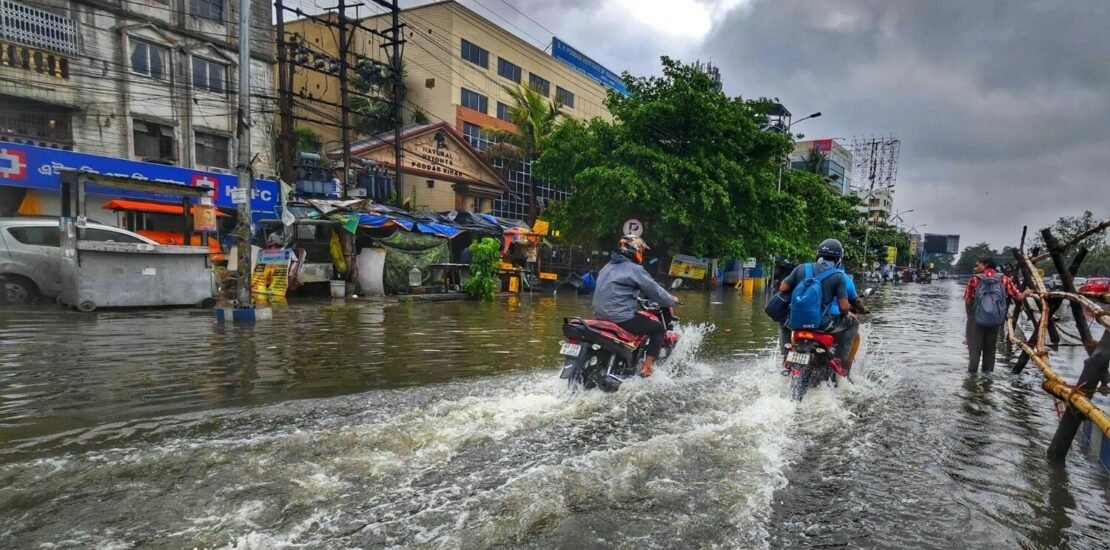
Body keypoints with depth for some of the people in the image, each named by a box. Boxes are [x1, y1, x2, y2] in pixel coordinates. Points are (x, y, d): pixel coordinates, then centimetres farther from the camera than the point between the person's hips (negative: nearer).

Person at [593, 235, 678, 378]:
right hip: (621, 317, -9)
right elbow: (654, 290, -6)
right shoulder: (634, 269, -8)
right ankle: (646, 368, 0)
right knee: (659, 328, 5)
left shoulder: (608, 267, 16)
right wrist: (671, 301, 12)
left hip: (600, 315, 9)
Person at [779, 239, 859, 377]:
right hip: (823, 323, -3)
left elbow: (782, 288, 4)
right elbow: (844, 307, -9)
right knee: (853, 323, 20)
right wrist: (847, 313, 15)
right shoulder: (839, 276, -4)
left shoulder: (802, 268, 4)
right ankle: (840, 360, 9)